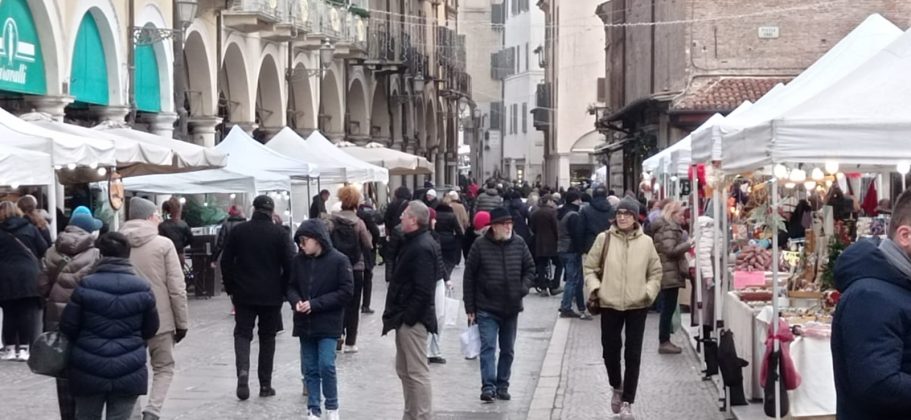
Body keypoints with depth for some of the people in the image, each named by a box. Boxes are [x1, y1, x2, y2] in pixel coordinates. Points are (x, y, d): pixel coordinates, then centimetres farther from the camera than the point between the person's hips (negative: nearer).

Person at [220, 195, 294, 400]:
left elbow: (226, 261, 2)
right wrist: (284, 290, 6)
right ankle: (265, 385, 12)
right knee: (267, 337, 10)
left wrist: (230, 288, 12)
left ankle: (243, 370, -20)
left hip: (243, 293, 0)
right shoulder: (280, 233, -6)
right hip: (271, 295, 0)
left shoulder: (239, 231, -1)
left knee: (242, 333, 7)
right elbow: (289, 265, -7)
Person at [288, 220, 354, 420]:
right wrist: (296, 301, -12)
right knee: (309, 369, 8)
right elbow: (291, 286, 12)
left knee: (326, 365, -9)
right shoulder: (298, 261, 3)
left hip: (328, 324, -4)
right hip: (305, 323, 4)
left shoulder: (339, 260, -10)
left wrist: (315, 304, -17)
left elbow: (346, 291, -12)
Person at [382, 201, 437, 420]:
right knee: (404, 369, 18)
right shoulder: (413, 242, 14)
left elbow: (423, 289, -24)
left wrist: (408, 317, -21)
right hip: (404, 317, 11)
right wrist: (396, 314, 15)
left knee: (417, 371, -5)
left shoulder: (422, 247, -19)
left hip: (412, 319, -11)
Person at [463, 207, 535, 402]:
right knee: (488, 347, -9)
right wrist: (470, 307, -5)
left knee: (508, 350, 11)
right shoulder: (481, 245, -9)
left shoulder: (519, 243, -1)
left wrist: (524, 287, -9)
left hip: (511, 308, 4)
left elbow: (530, 268, 11)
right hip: (487, 308, -4)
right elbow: (469, 277, -4)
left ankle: (502, 386, 22)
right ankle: (488, 386, -10)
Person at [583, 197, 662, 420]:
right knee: (610, 350, 8)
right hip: (610, 303, 0)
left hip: (638, 305, 0)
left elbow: (655, 272, 10)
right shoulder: (604, 239, -2)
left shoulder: (646, 242, 0)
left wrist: (649, 291, -5)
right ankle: (617, 387, 37)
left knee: (633, 355, 1)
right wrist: (594, 287, -8)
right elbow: (589, 266, 6)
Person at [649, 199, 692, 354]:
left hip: (667, 274, 11)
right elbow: (670, 250, -23)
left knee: (667, 309, 13)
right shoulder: (669, 228, -15)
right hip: (671, 274, -11)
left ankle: (664, 341, 18)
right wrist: (688, 244, -16)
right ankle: (664, 342, -3)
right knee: (668, 308, -6)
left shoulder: (665, 227, 18)